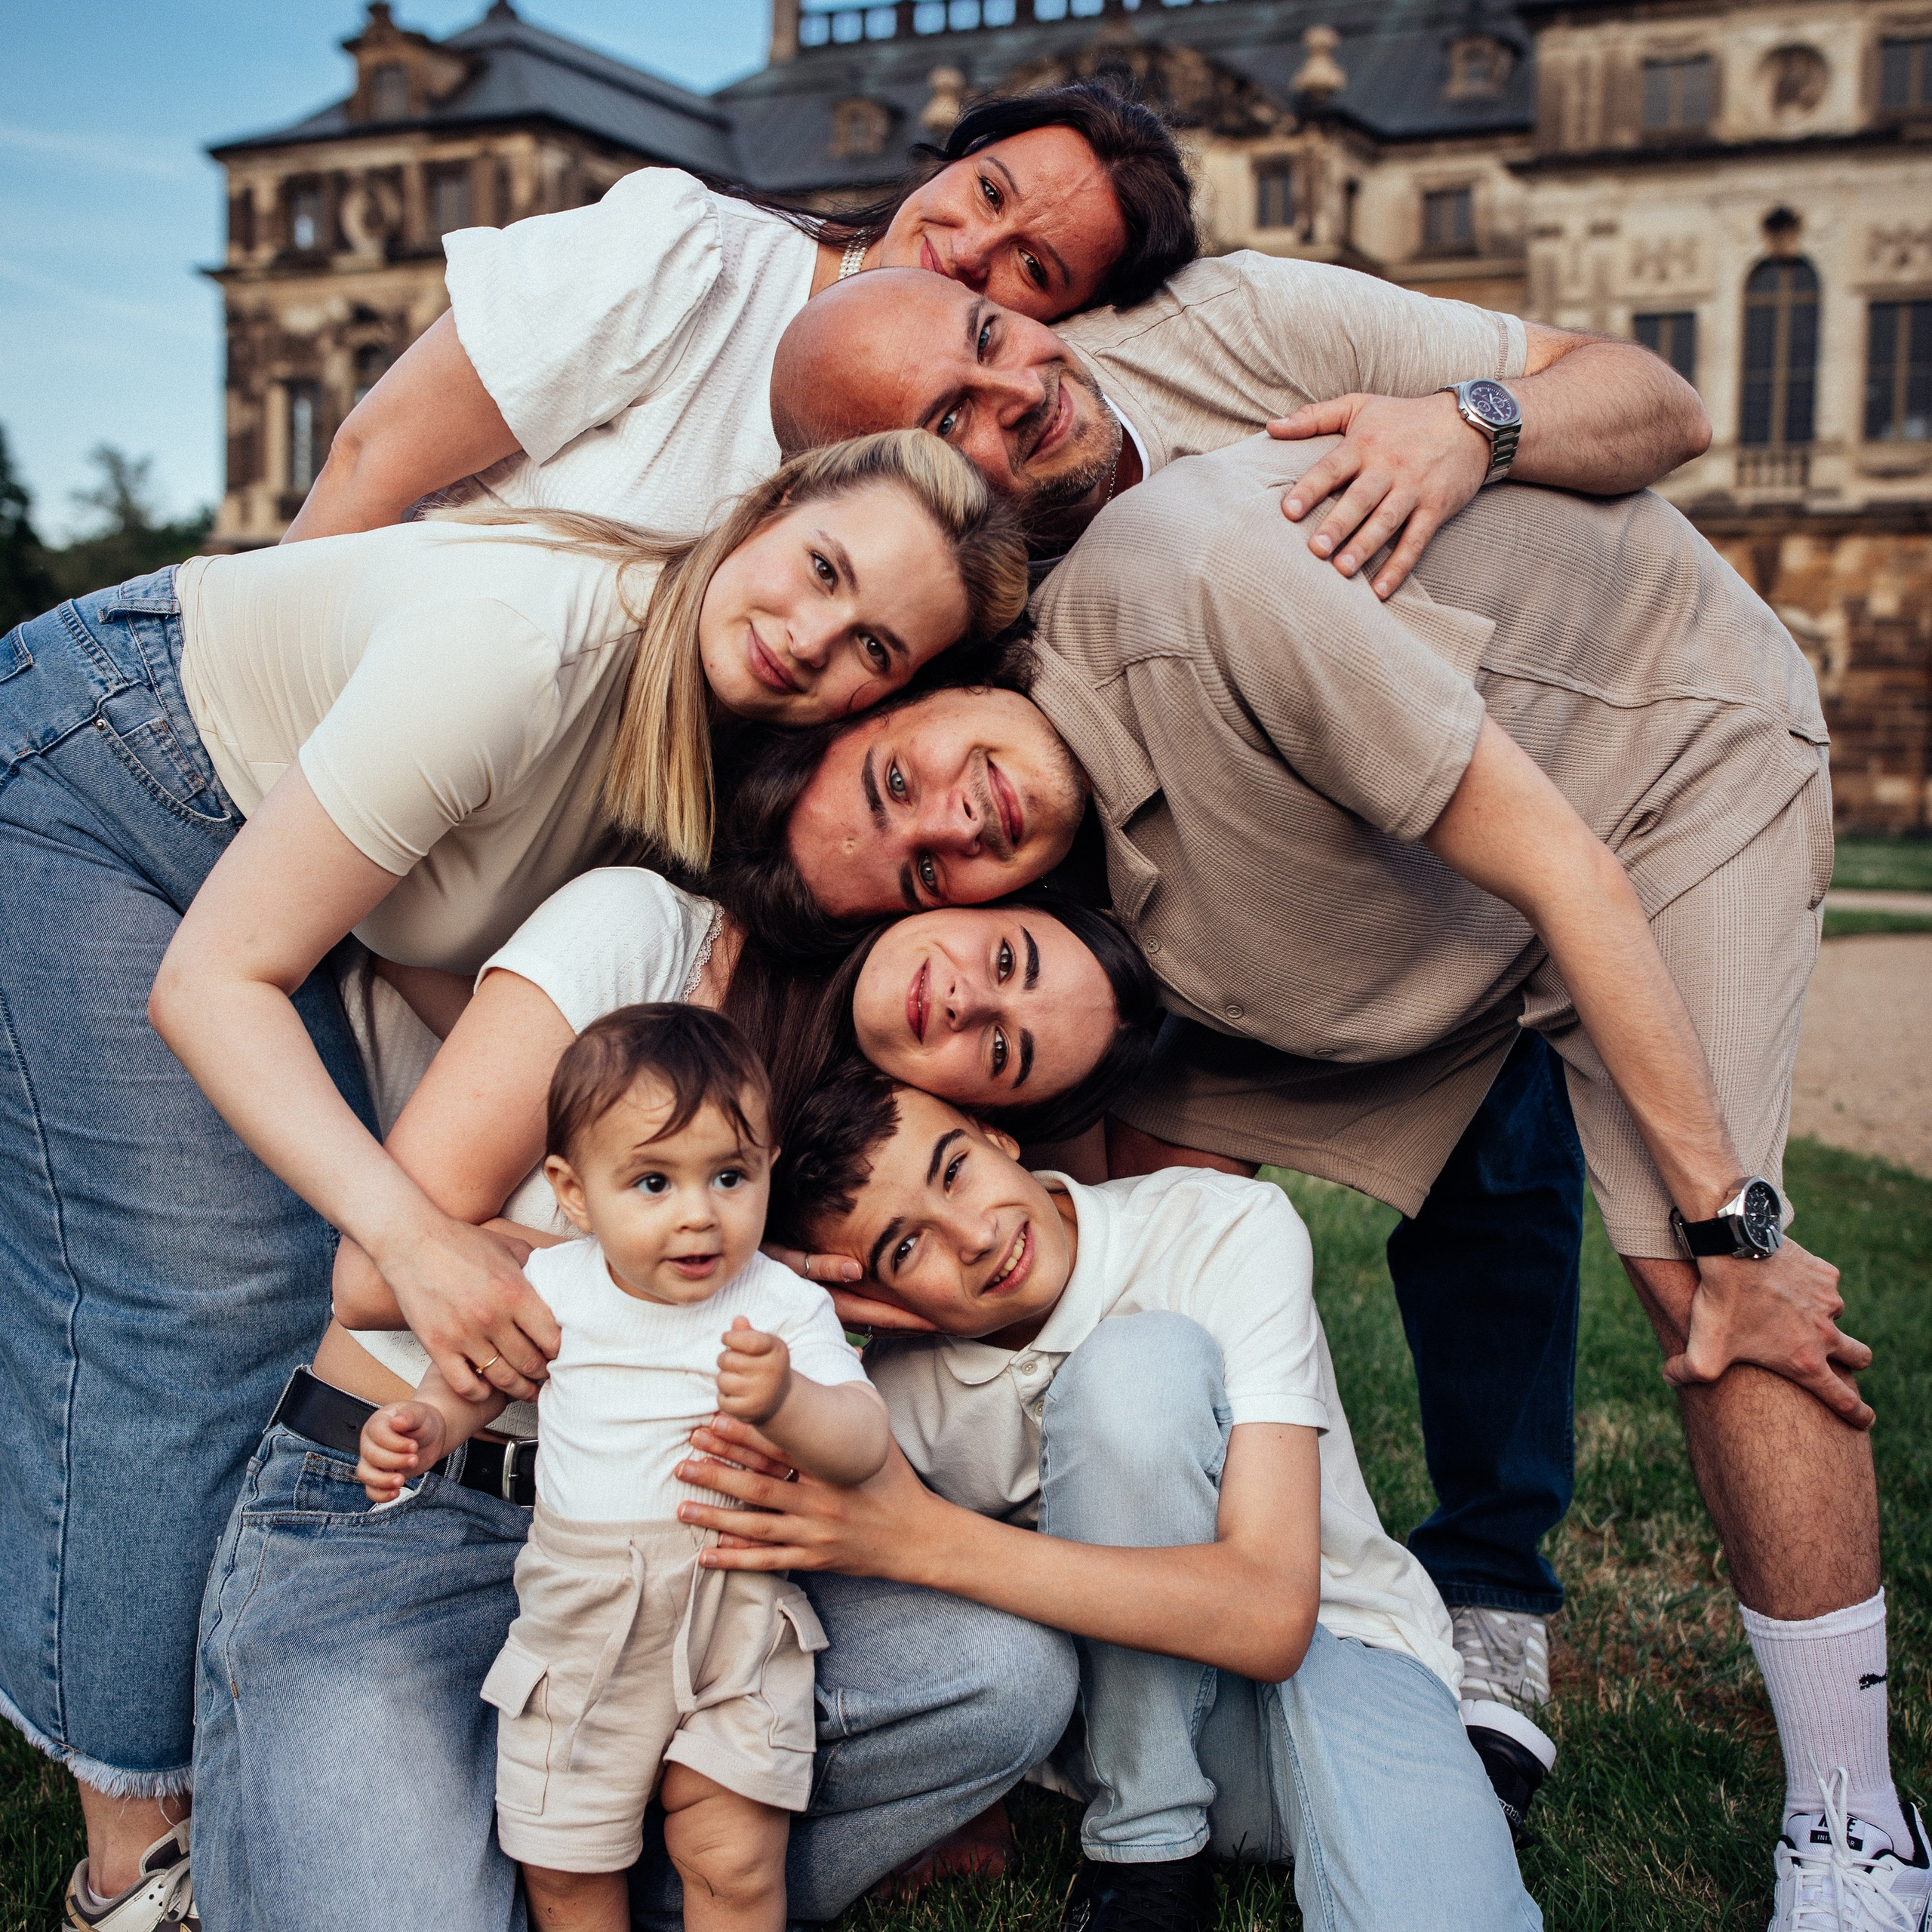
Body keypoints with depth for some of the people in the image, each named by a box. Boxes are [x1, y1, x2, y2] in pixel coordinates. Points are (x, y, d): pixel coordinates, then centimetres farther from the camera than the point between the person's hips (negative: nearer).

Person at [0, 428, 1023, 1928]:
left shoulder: (724, 741, -13)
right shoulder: (523, 641, -37)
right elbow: (212, 978, -32)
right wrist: (418, 1233, -42)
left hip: (245, 835, 7)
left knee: (331, 1283, 4)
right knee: (194, 1296, -13)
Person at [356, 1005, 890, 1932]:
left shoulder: (784, 1309, -13)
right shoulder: (556, 1285, -4)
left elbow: (864, 1444, -21)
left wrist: (784, 1398, -40)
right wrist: (426, 1421, -4)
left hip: (734, 1620, -3)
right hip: (578, 1626, 3)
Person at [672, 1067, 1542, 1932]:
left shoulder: (1233, 1231, -20)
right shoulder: (898, 1396, -12)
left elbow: (1272, 1613, -29)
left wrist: (925, 1537, -35)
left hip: (1325, 1648, -2)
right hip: (1125, 1691, 3)